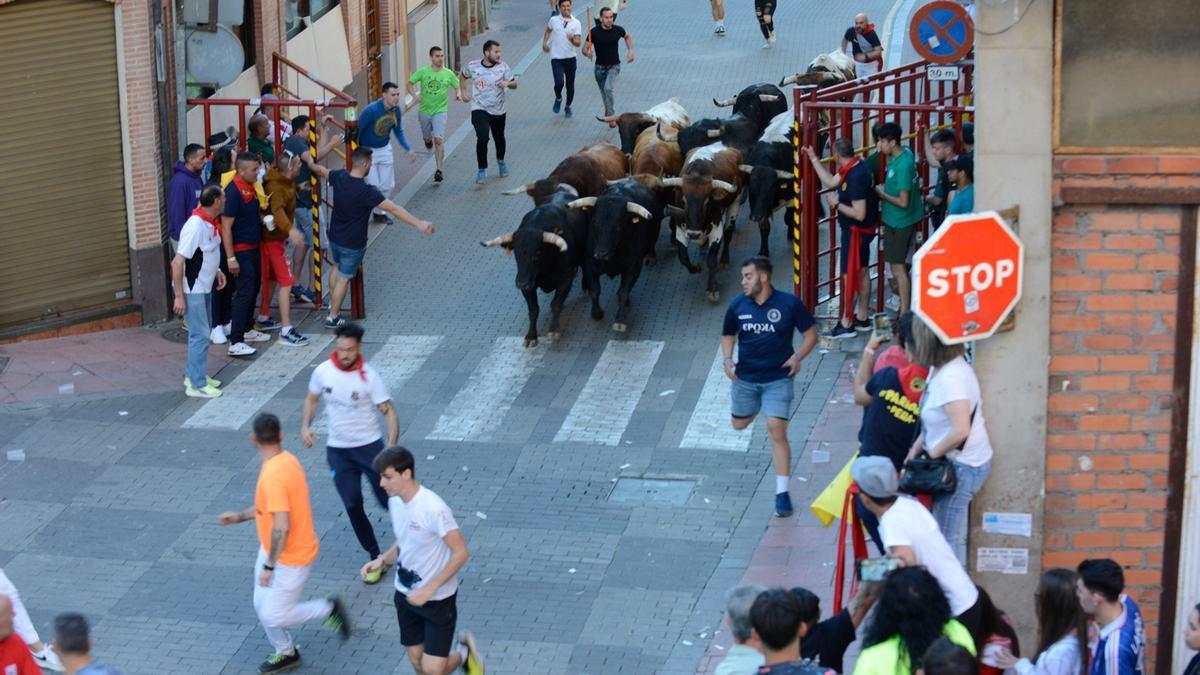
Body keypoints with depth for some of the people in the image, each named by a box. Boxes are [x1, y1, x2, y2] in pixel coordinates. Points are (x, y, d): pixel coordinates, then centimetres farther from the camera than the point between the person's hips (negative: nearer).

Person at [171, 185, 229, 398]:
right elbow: (177, 263, -25)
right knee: (200, 335, -5)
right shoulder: (195, 226, -25)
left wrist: (216, 271, 9)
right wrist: (179, 296, -24)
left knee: (204, 331, 18)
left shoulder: (210, 224, 4)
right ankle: (196, 385, 2)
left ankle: (193, 374, 31)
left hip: (204, 287, 10)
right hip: (192, 290, -10)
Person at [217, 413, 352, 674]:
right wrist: (240, 516, 17)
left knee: (273, 617, 0)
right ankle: (286, 653, 37)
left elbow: (282, 527, -33)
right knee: (262, 607, 18)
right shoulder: (285, 459, 0)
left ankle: (328, 609, 16)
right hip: (271, 550, 9)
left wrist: (269, 566, -23)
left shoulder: (273, 475, -31)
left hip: (290, 559, -9)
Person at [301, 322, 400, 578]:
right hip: (337, 450, 3)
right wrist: (305, 426, -6)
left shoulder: (369, 376, -17)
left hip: (369, 446, -3)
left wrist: (391, 449, -27)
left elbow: (389, 413, -15)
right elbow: (312, 399, 11)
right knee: (352, 506, 3)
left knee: (388, 499, 3)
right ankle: (375, 557, 18)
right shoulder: (323, 371, -8)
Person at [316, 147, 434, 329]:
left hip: (334, 237, 6)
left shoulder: (339, 177, -11)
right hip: (352, 244, -6)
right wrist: (418, 223, -37)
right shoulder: (367, 191, -31)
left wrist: (312, 166, 37)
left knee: (337, 267, 30)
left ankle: (332, 305, 45)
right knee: (343, 278, 10)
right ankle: (332, 317, 22)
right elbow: (393, 209, -35)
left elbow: (322, 170, 14)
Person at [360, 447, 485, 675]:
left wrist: (429, 590, -25)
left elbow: (460, 552, -23)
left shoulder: (433, 509, -27)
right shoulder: (395, 502, -2)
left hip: (438, 598, -7)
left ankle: (464, 653, 25)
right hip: (406, 595, 7)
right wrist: (382, 560, -5)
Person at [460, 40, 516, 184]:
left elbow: (514, 84, -3)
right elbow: (463, 75, 15)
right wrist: (463, 90, 7)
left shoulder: (503, 67, -8)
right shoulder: (472, 66, -7)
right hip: (479, 109, -2)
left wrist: (507, 83, -24)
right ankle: (482, 170, -10)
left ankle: (500, 161, 50)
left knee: (499, 138, 19)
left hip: (498, 110, 2)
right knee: (482, 138, -21)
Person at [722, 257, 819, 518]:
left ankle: (782, 492, -8)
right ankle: (757, 406, 58)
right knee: (739, 424, 19)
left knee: (776, 430, -14)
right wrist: (728, 360, -4)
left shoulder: (789, 303, -12)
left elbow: (811, 334, -2)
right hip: (745, 378, 4)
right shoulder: (738, 305, -3)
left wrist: (798, 357, -18)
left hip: (778, 378, -4)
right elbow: (728, 335, 13)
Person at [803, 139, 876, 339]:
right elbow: (831, 182, 13)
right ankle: (862, 319, 29)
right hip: (862, 230, 10)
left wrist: (836, 204, -18)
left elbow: (859, 214, -30)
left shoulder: (856, 177, -29)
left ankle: (846, 324, 9)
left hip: (856, 232, -10)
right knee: (862, 272, 18)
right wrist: (813, 158, 12)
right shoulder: (854, 167, 0)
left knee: (849, 276, 0)